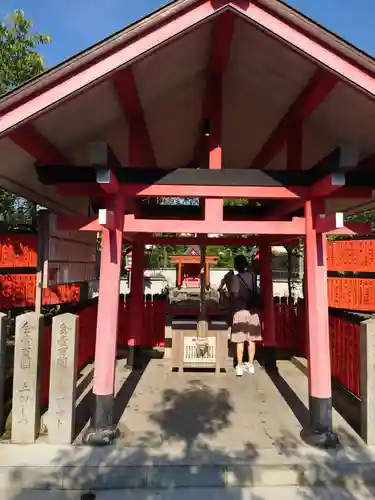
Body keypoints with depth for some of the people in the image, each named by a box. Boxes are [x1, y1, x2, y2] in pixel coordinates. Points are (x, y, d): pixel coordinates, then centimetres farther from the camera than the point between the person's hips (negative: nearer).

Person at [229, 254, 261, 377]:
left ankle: (240, 367, 0)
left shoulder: (235, 278, -6)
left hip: (240, 310, -4)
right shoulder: (252, 276, 6)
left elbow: (234, 296, -6)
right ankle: (250, 365, 18)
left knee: (240, 340, -1)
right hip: (253, 310, 4)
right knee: (251, 339, 11)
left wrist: (232, 310, 4)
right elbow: (256, 292, 7)